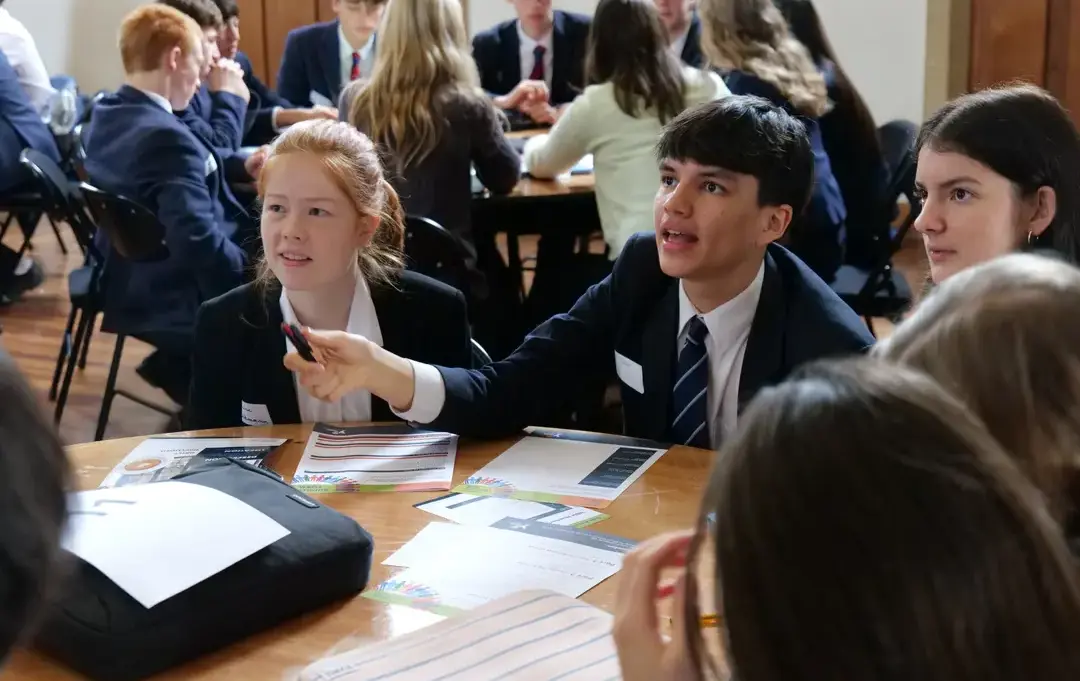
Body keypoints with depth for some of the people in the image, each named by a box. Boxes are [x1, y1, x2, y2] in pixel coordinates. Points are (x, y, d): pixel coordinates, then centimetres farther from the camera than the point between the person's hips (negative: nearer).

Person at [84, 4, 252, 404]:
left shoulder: (107, 115, 2)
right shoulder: (166, 136, -28)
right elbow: (199, 242, -31)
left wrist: (241, 165, 16)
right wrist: (256, 276, -16)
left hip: (129, 284, 9)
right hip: (175, 303, -9)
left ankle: (180, 368, 22)